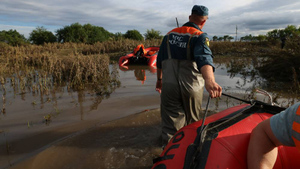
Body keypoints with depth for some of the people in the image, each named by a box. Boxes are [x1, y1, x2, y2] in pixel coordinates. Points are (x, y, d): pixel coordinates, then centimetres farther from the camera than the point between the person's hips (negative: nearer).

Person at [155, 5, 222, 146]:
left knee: (170, 125, 7)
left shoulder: (169, 35, 9)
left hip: (168, 86, 3)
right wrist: (209, 80, -45)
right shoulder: (200, 36, -7)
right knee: (192, 123, 23)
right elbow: (204, 58, -29)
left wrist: (159, 79, 30)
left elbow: (160, 60, 17)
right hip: (191, 87, -2)